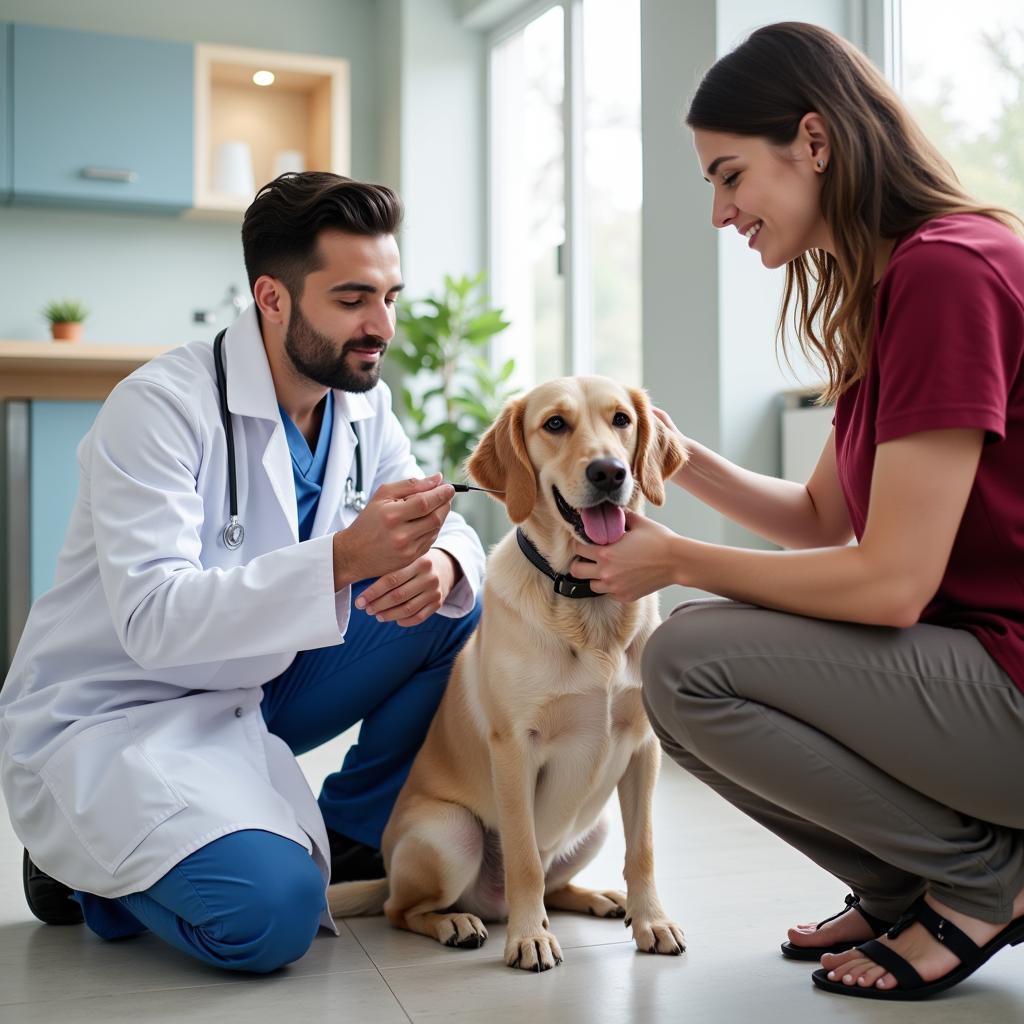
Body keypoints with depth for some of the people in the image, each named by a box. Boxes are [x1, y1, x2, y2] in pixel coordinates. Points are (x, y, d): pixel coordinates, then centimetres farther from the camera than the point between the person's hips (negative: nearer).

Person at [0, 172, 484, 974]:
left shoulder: (362, 404, 0)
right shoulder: (162, 407, -23)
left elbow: (444, 529, 1)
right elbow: (153, 619, -31)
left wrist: (440, 562, -26)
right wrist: (344, 559, -44)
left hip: (256, 692, 7)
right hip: (106, 718, -7)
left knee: (461, 606, -8)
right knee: (270, 913, -28)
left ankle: (351, 833, 6)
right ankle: (90, 868, 3)